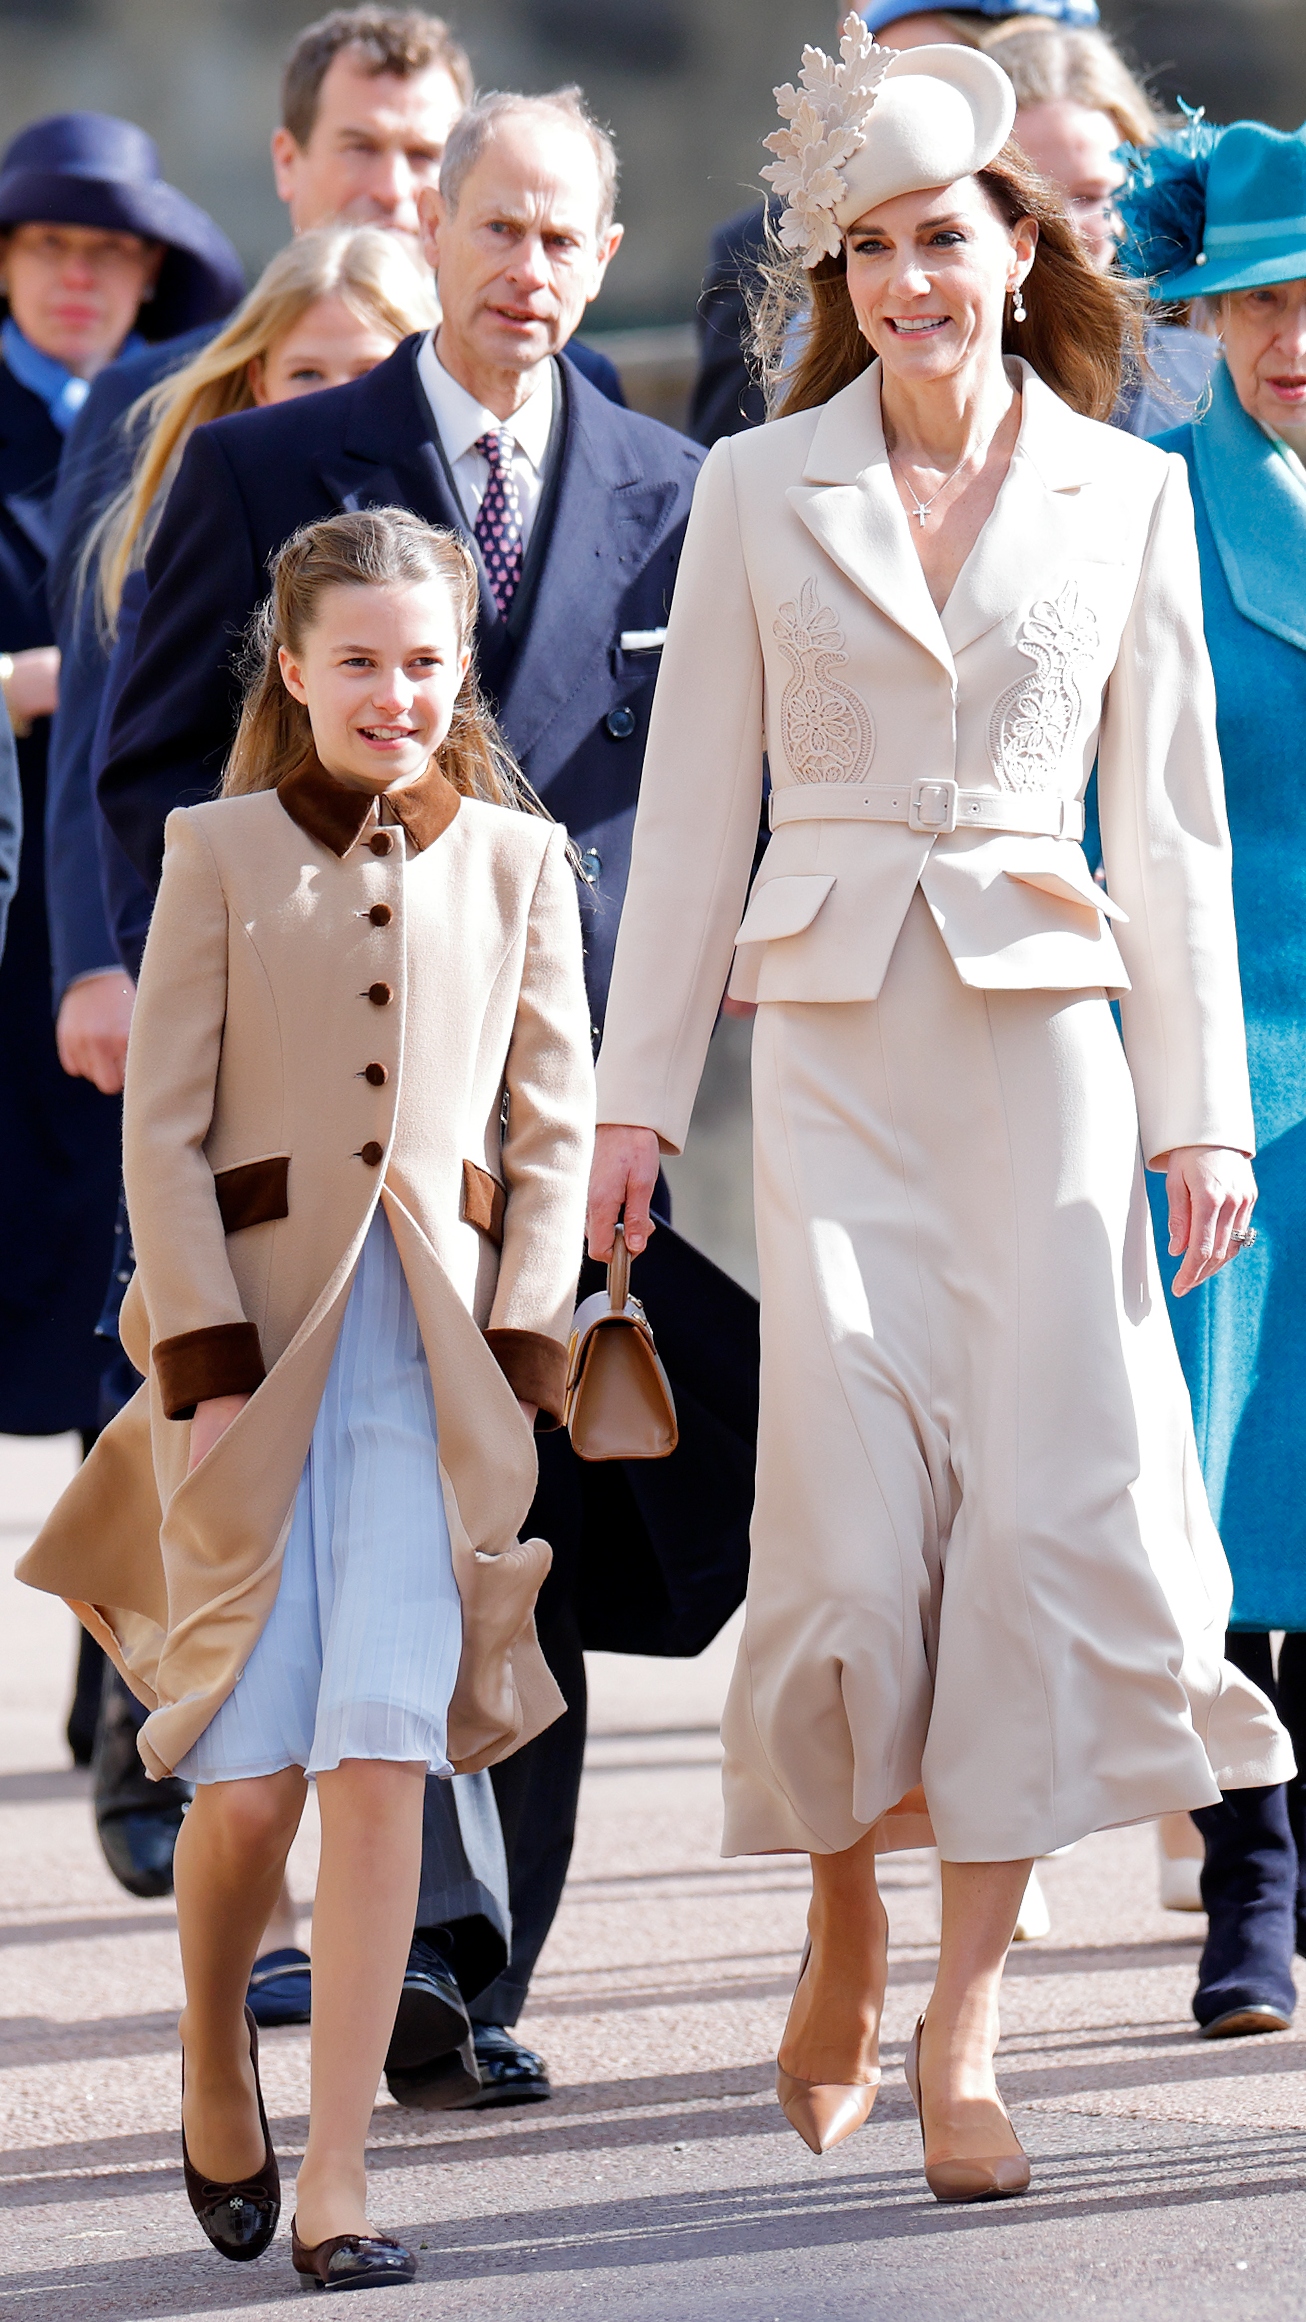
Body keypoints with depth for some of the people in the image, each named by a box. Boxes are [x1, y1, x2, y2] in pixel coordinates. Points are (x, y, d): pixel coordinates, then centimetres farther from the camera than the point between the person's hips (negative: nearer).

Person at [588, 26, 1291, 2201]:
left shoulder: (1126, 494, 6)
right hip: (835, 1039, 0)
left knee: (1051, 1500, -8)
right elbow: (694, 802, 7)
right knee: (856, 1524, -7)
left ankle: (963, 2024, -2)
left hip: (1045, 1037, 0)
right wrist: (637, 1091, 4)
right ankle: (846, 1928, 19)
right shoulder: (760, 489, 5)